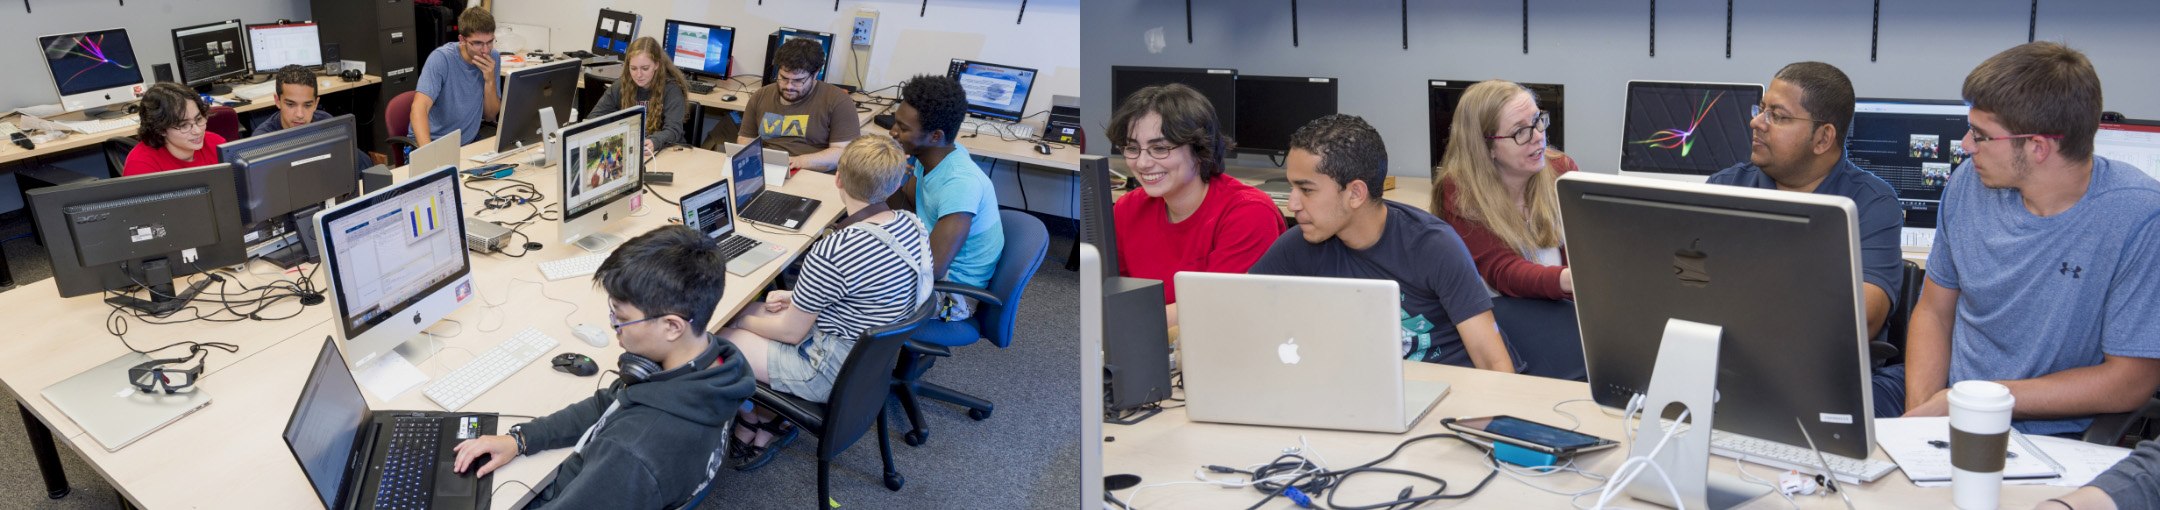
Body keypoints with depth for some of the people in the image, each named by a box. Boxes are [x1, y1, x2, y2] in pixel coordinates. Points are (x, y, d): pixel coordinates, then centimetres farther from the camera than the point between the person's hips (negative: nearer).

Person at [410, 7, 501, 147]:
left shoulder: (493, 58, -1)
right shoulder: (441, 59, -16)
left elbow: (489, 115, 3)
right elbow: (419, 107, -28)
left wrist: (490, 80, -14)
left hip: (469, 141, 4)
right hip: (434, 143, -4)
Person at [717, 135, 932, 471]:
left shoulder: (831, 254, -32)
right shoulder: (912, 225, -8)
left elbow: (790, 332, -17)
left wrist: (742, 320, 2)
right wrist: (798, 298, 5)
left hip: (833, 372, -9)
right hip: (877, 355, 9)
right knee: (751, 310, 18)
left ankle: (753, 418, 31)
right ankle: (772, 421, 23)